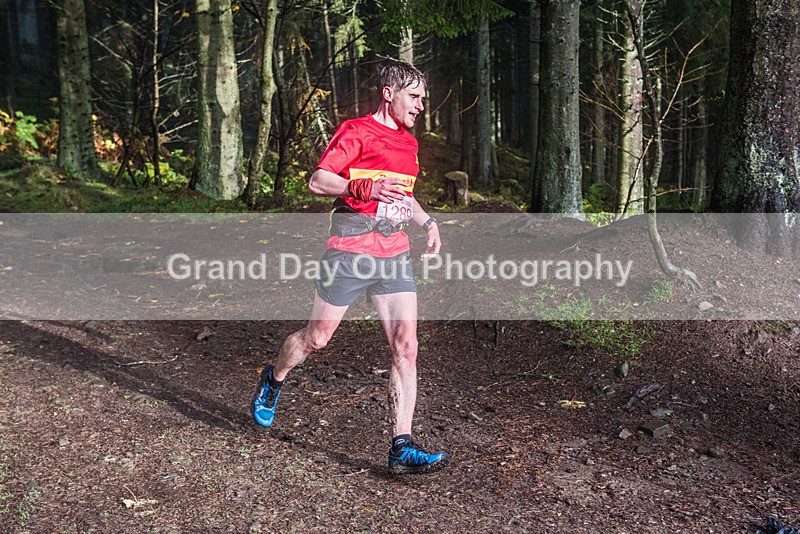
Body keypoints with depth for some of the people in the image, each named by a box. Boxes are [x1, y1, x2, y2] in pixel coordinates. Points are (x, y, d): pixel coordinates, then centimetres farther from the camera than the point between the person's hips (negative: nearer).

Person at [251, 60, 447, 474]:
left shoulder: (408, 142, 18)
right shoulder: (356, 131, -6)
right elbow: (316, 182, -12)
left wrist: (426, 221, 20)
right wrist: (363, 187, -27)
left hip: (394, 255, 6)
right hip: (350, 251, -6)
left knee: (406, 348, -5)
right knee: (317, 337, 8)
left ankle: (401, 448, -1)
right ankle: (273, 380, 40)